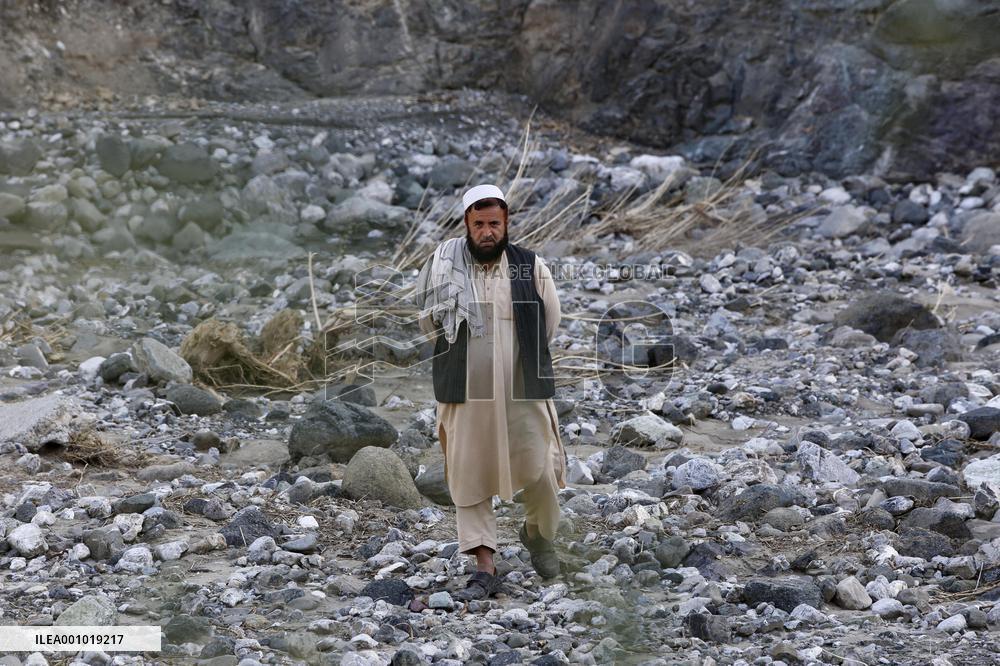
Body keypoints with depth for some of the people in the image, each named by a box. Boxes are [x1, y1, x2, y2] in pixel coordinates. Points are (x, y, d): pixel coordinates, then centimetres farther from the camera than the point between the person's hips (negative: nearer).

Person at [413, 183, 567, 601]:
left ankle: (539, 535, 29)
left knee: (539, 473, -1)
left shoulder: (532, 269, 0)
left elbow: (549, 325, 10)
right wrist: (469, 362, 10)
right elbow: (430, 324, 10)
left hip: (523, 393, 0)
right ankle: (484, 568, 7)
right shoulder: (444, 266, -1)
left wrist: (519, 362, 11)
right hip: (466, 394, 0)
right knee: (470, 479, 1)